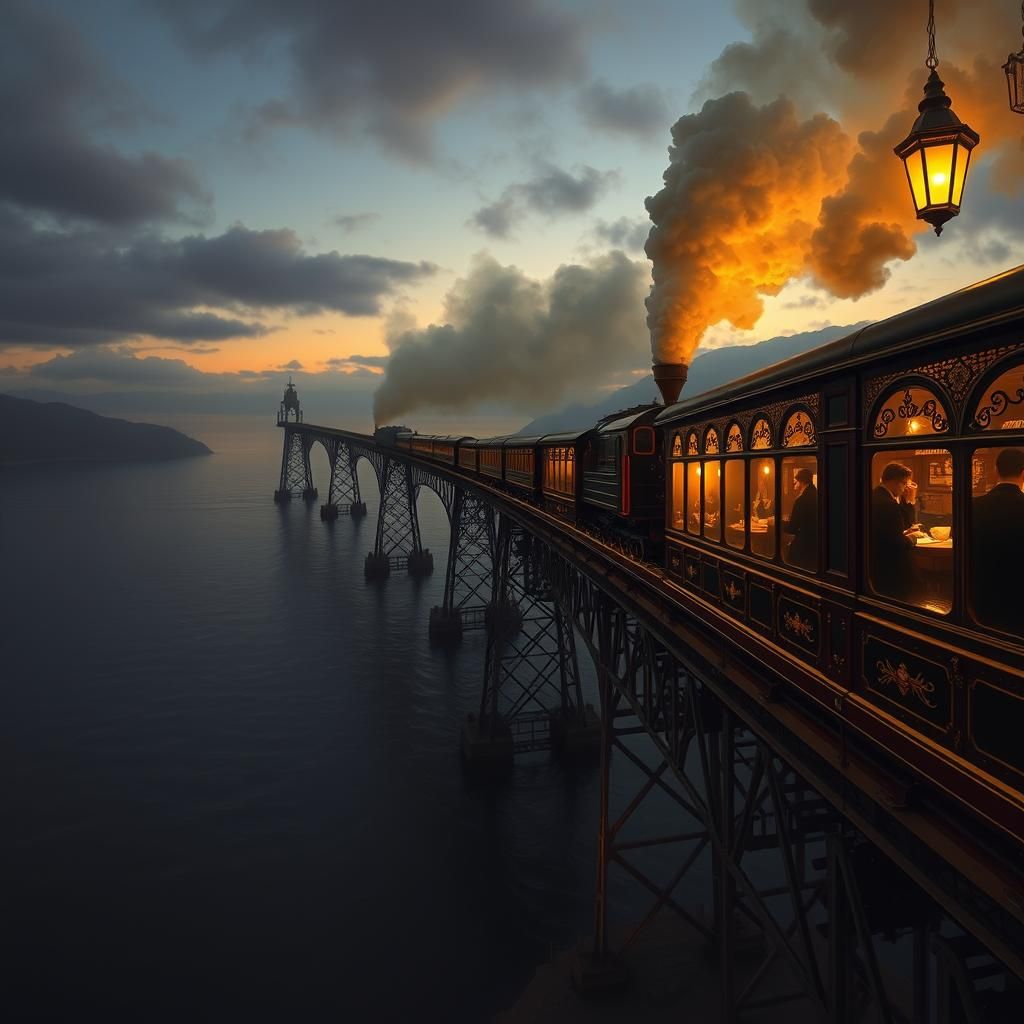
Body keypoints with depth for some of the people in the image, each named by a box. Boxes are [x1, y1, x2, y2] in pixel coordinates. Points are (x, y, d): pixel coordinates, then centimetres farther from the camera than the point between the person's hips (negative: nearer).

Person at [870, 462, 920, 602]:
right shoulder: (888, 504, -24)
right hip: (893, 570, -10)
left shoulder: (875, 497, 6)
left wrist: (909, 501, 4)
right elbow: (899, 544, -25)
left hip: (877, 565, 10)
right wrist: (911, 539, -4)